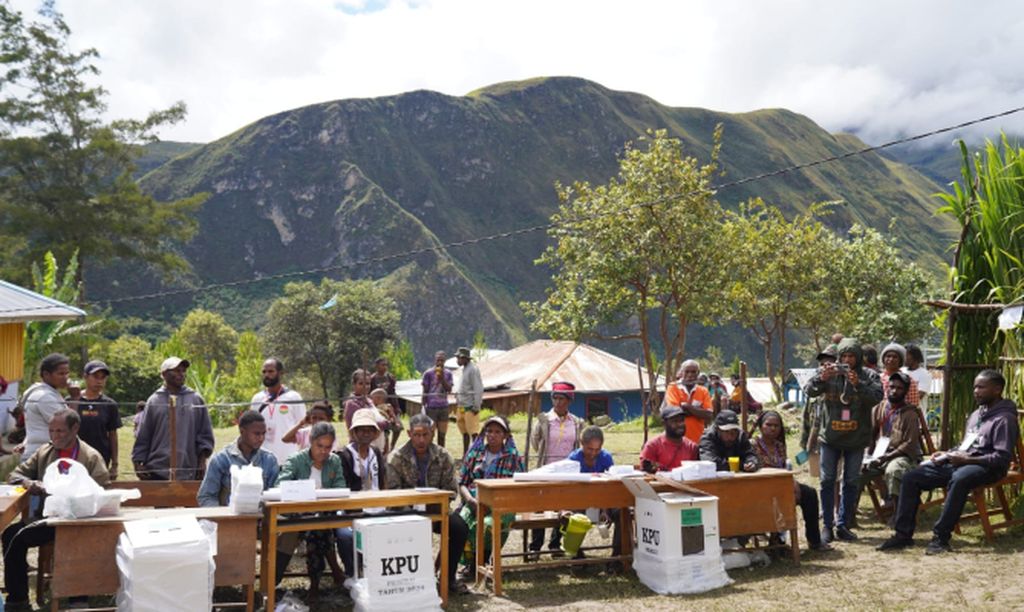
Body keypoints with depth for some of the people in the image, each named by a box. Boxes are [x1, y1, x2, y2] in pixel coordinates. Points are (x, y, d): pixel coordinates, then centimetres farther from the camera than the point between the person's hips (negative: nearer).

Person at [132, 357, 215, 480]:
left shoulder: (196, 400, 8)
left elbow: (205, 434, 8)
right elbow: (143, 437, 8)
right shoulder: (154, 401, 6)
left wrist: (202, 460, 1)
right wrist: (138, 462, 1)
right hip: (157, 471, 0)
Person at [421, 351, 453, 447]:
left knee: (442, 434, 8)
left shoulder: (448, 374, 8)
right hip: (431, 407, -3)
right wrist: (424, 407, -5)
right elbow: (425, 392, -1)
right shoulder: (428, 373, -2)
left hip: (444, 407, 3)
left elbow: (449, 390, -1)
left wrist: (442, 379, -14)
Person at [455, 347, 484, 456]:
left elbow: (478, 389, -17)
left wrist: (476, 406, -19)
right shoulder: (464, 369, 16)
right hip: (462, 406, 10)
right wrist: (458, 402, 18)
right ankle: (465, 455, 21)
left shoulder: (473, 370, -13)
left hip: (470, 407, -10)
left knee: (473, 432, -7)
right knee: (464, 431, 14)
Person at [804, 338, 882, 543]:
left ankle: (843, 525, 18)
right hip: (830, 437, 0)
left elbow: (877, 396, -16)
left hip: (856, 438, 0)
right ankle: (828, 526, 9)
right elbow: (810, 391, -10)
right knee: (827, 481, 1)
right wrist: (821, 378, -28)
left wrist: (857, 384, -30)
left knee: (851, 482, 8)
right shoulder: (829, 373, -1)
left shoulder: (868, 375, -2)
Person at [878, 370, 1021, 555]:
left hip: (986, 468, -8)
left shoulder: (1005, 419, -8)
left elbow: (1003, 458, -17)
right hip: (959, 462, 9)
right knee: (911, 477, -6)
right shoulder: (976, 414, 19)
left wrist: (967, 460, -21)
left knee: (958, 479, -43)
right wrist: (947, 454, 7)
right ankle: (903, 534, -6)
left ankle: (941, 538, -35)